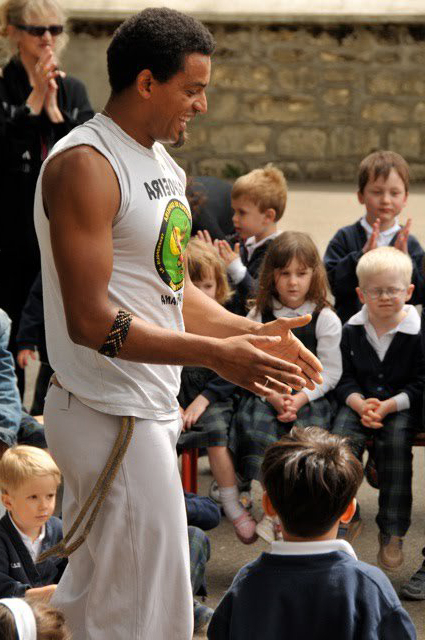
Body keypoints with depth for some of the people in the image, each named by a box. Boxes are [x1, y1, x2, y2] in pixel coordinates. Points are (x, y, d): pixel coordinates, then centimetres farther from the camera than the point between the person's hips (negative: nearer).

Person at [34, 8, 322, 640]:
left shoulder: (160, 159, 13)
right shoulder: (85, 165, -18)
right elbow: (91, 321, -23)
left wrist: (251, 331, 6)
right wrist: (215, 355, -25)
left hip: (150, 409, 10)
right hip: (112, 418, -10)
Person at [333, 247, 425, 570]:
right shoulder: (351, 331, 3)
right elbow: (344, 379, 4)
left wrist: (388, 407, -19)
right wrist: (360, 404, -16)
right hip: (358, 402, 3)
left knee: (395, 440, -30)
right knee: (342, 438, -25)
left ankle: (392, 532, -19)